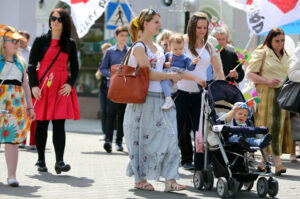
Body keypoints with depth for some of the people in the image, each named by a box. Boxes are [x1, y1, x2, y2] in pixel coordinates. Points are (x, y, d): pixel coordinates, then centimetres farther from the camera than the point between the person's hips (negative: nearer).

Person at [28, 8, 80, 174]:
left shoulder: (70, 44, 9)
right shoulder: (41, 41, 4)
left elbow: (75, 67, 13)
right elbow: (31, 65, 2)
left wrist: (70, 84, -4)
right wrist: (34, 86, -10)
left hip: (62, 88, 1)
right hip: (42, 87, -1)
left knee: (59, 123, -8)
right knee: (42, 124, 4)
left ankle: (59, 161, -14)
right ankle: (41, 161, 14)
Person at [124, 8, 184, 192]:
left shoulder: (158, 48, 17)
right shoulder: (139, 47, -8)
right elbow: (148, 74, -15)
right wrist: (171, 76, -7)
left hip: (162, 99, 8)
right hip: (145, 99, -7)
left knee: (169, 137, -2)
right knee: (143, 140, 0)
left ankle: (170, 180, -4)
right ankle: (140, 179, 11)